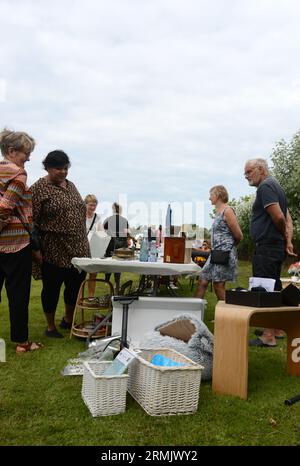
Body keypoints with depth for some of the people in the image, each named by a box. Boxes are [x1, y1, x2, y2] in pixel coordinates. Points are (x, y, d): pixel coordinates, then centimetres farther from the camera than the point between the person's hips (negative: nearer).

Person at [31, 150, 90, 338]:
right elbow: (32, 221, -12)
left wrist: (83, 241, 15)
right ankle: (51, 326, 23)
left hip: (78, 249, 7)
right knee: (52, 287, 6)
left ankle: (69, 319, 35)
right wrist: (36, 248, -16)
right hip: (54, 250, -6)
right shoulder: (39, 188, -9)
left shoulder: (71, 185, 12)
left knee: (76, 285, 14)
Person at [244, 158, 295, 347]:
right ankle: (277, 329, 28)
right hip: (276, 247, 10)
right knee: (274, 289, 17)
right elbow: (288, 218, 16)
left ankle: (268, 336, -3)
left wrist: (283, 235, -4)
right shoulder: (275, 186, 20)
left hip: (267, 247, -10)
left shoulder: (265, 187, -13)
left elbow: (278, 217, -22)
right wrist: (288, 241, 5)